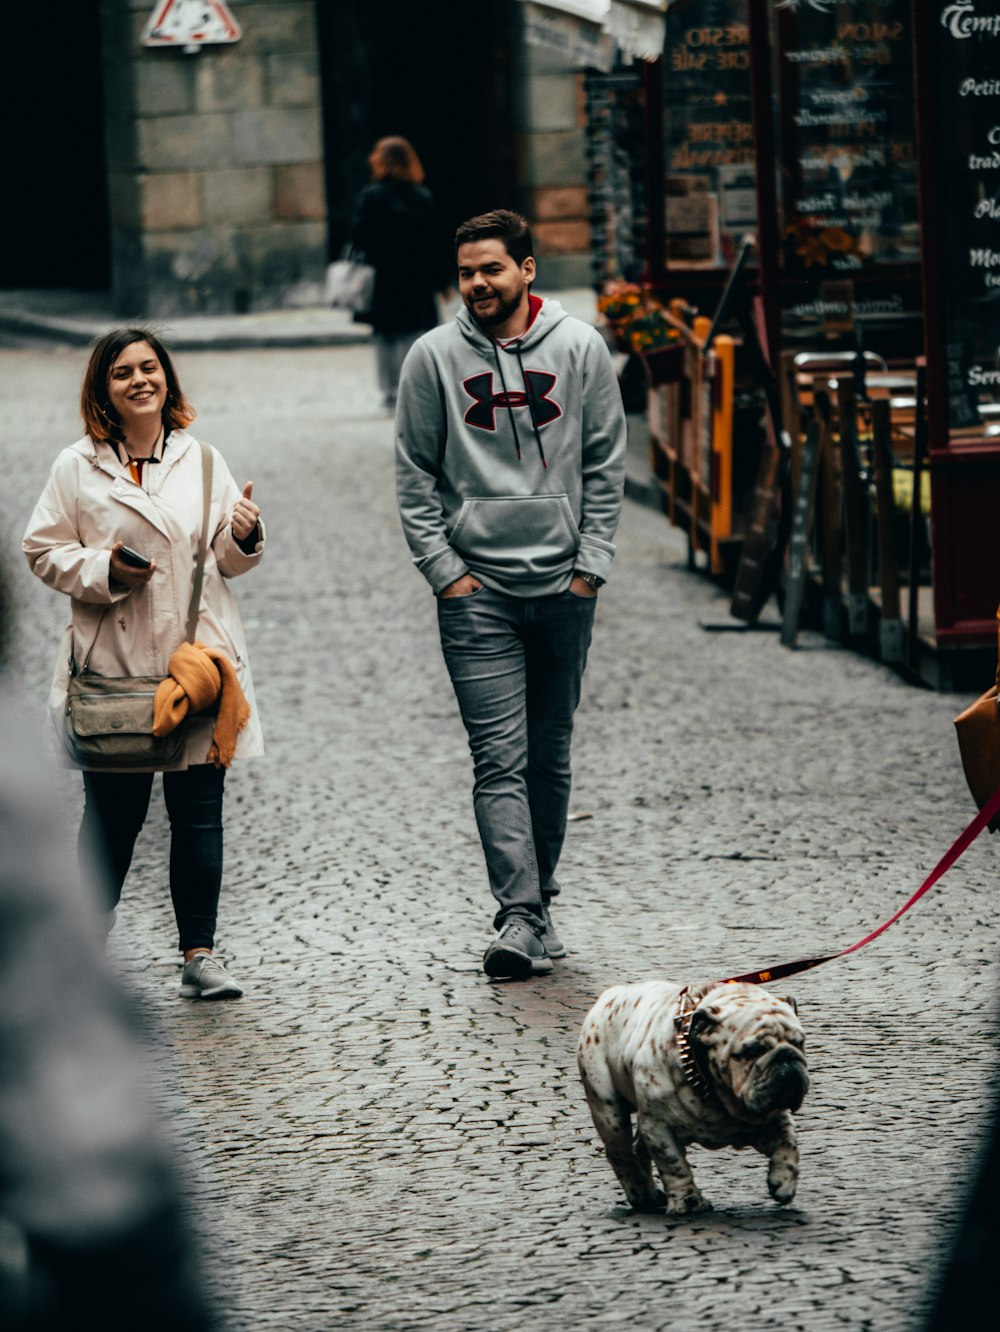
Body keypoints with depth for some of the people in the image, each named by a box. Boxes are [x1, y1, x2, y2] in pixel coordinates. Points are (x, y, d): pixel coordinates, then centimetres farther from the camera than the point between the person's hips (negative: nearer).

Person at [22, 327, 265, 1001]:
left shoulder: (202, 461, 10)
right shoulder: (77, 467, 4)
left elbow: (228, 561, 13)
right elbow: (44, 551, 5)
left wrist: (244, 536, -8)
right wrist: (102, 571, -11)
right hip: (114, 663, -2)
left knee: (199, 811, 1)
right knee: (113, 813, 0)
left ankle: (200, 954, 7)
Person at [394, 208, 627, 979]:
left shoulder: (579, 349, 2)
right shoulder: (435, 358, 0)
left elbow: (605, 463, 6)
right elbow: (416, 474, 4)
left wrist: (592, 562, -1)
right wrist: (442, 566, -4)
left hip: (564, 586, 2)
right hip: (477, 590, -2)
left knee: (550, 755, 10)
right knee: (500, 759, -10)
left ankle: (539, 895, 23)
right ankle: (520, 917, -15)